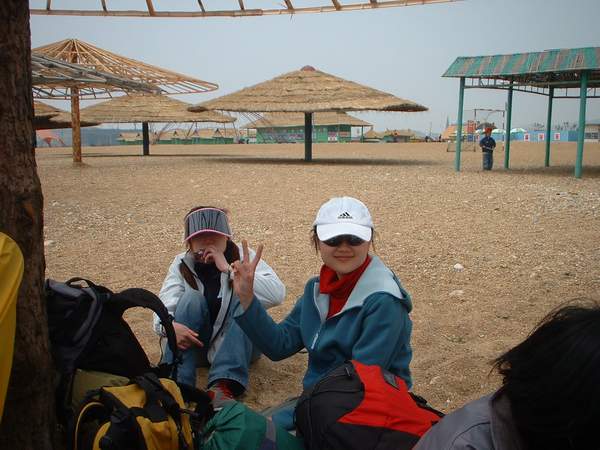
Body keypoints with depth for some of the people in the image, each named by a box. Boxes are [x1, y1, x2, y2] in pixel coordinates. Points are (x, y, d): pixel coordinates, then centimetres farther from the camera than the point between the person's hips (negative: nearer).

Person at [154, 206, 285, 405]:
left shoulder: (243, 256, -9)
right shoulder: (182, 264, -3)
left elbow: (277, 294, -26)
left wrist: (228, 269, -28)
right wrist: (170, 325, -40)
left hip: (241, 344, -1)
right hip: (195, 343, 1)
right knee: (192, 298, -24)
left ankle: (224, 385, -39)